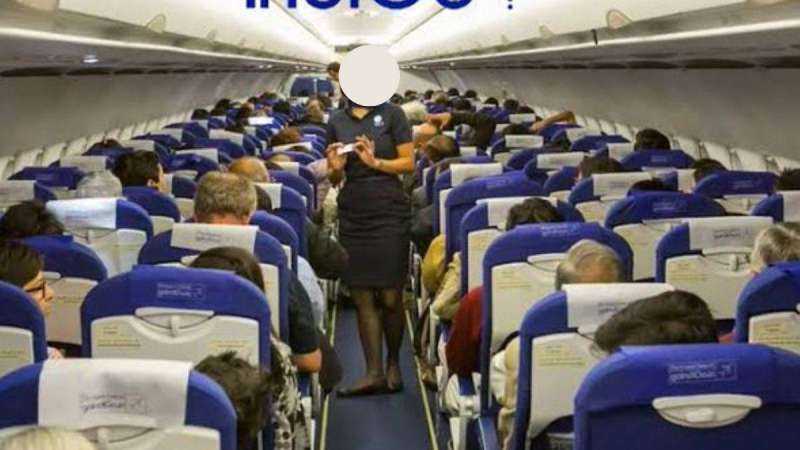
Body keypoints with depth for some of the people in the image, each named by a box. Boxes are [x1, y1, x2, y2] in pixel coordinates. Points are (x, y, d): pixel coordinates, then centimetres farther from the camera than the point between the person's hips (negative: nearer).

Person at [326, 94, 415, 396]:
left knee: (390, 297, -3)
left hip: (389, 212, -3)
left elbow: (409, 164, -1)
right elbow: (333, 179, 14)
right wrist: (335, 167, -8)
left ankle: (393, 364, 17)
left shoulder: (392, 114, 2)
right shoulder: (337, 121, 12)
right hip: (352, 214, 4)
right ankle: (374, 373, 6)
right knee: (362, 298, 2)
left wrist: (376, 161, -16)